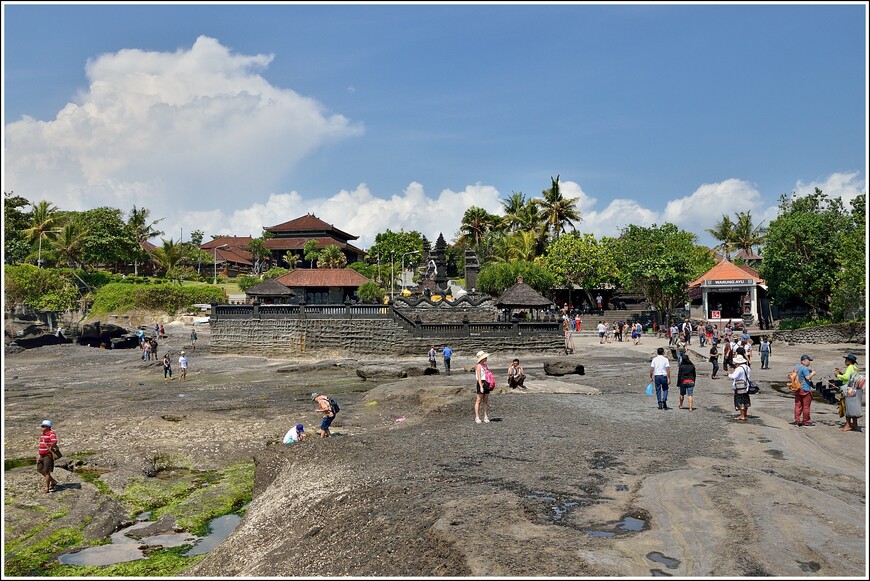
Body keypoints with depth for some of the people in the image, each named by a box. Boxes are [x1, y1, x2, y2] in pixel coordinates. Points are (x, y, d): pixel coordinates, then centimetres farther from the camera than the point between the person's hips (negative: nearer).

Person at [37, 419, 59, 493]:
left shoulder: (51, 433, -17)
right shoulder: (43, 434, 14)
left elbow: (55, 442, -35)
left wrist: (50, 448, -21)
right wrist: (39, 455, 19)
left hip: (48, 455, -10)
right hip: (42, 455, 10)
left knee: (46, 471, -4)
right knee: (39, 469, 15)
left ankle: (47, 488, 6)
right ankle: (53, 481, 25)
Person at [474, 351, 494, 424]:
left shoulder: (485, 365, 14)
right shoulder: (479, 366, -11)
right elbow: (479, 377, -17)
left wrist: (491, 383, 18)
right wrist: (481, 386, -22)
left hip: (487, 384, 8)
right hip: (481, 383, -8)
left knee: (486, 401, 9)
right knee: (479, 400, -3)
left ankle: (486, 417, 14)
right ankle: (477, 417, 2)